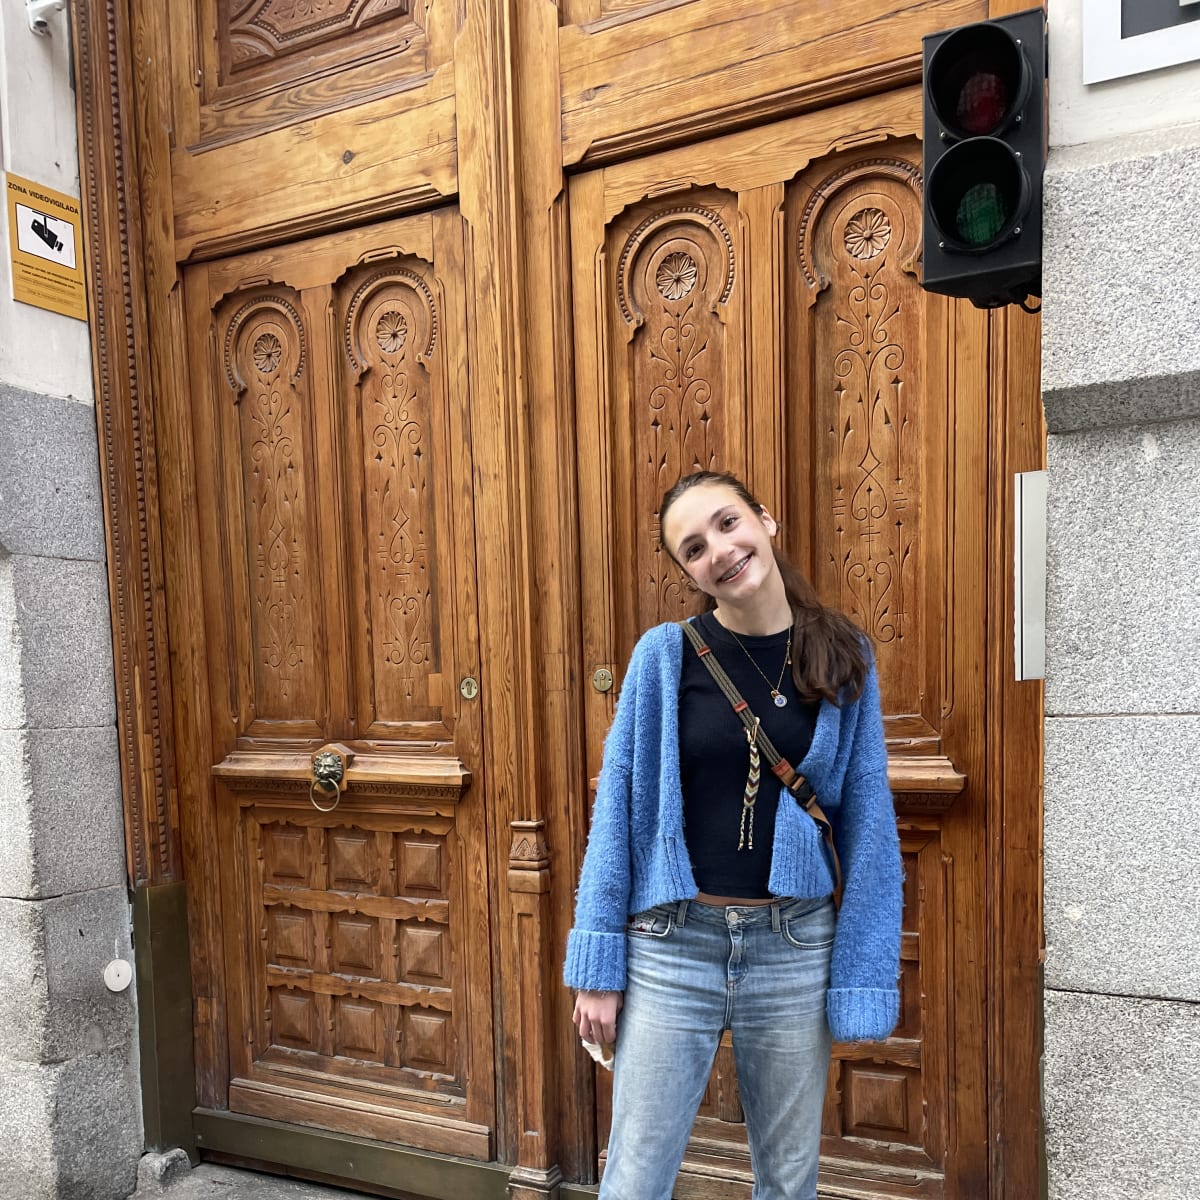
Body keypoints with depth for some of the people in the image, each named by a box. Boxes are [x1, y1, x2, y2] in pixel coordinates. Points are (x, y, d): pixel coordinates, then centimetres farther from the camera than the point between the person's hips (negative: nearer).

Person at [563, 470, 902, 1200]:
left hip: (795, 948, 2)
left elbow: (867, 819, 0)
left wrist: (864, 977, -3)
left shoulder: (844, 657, -2)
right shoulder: (666, 653, -7)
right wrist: (598, 963, -5)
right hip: (672, 947, -1)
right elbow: (618, 804, -4)